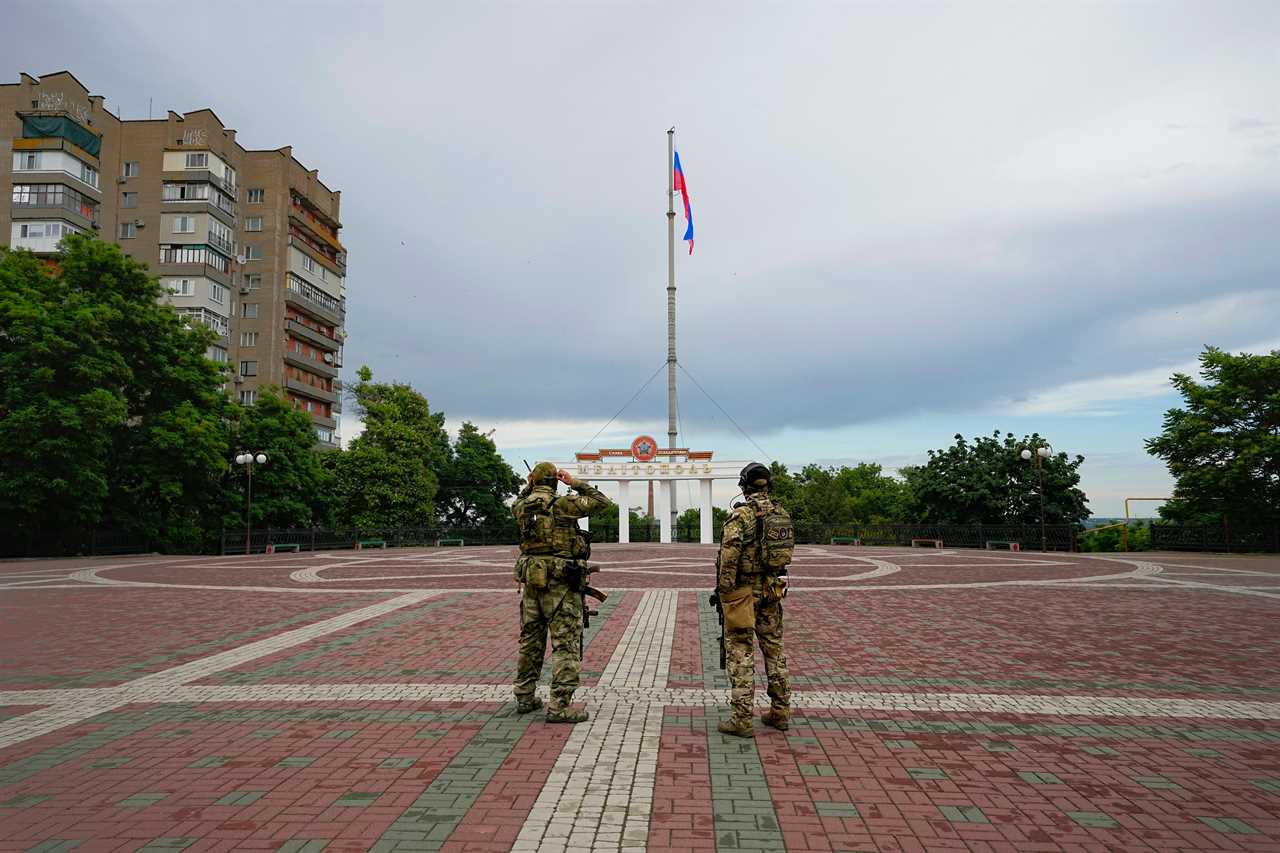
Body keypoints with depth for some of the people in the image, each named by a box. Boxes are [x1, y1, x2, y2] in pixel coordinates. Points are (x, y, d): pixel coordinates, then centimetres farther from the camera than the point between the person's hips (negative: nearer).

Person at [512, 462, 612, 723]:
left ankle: (524, 698, 26)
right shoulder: (562, 503, -10)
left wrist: (529, 487, 19)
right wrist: (575, 482, 1)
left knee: (530, 640, 17)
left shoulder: (522, 506, 6)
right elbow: (601, 501, -2)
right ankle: (559, 706, -6)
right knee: (566, 643, -3)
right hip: (561, 582, -6)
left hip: (530, 577, 6)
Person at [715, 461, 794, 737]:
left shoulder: (741, 514, -15)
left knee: (740, 651, -1)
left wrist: (724, 588, -14)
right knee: (773, 647, 16)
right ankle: (780, 713, 23)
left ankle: (741, 719, 0)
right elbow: (788, 548, 12)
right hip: (771, 589, 7)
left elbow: (730, 552, -21)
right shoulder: (782, 513, 6)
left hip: (744, 590, -6)